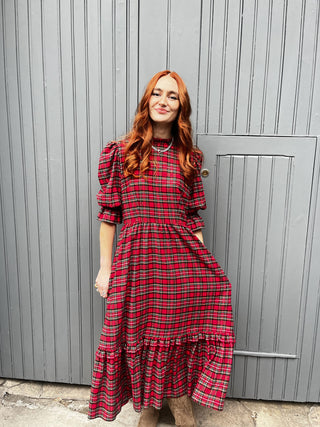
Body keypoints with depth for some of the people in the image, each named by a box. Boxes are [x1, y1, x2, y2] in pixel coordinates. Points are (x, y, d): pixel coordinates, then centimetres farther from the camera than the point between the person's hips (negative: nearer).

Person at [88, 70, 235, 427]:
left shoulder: (188, 158, 6)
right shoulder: (120, 152, 1)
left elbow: (193, 218, 7)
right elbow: (107, 214, 0)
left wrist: (202, 264, 5)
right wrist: (105, 267, -1)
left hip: (180, 260, 2)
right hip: (135, 260, -1)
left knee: (177, 334, 7)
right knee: (140, 336, 11)